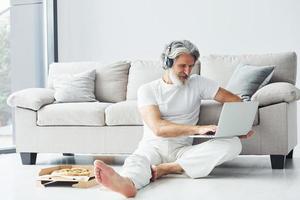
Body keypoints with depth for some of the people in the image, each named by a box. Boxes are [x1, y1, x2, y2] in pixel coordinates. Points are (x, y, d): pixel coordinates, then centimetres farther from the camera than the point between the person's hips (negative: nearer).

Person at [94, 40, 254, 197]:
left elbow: (233, 100, 14)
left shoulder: (198, 83, 12)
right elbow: (158, 128, -11)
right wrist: (197, 129, -24)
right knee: (137, 160, -37)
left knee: (234, 144, -23)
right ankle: (126, 182, -74)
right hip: (153, 146, -2)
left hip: (182, 150, 2)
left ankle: (165, 168, -33)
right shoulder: (147, 90, 4)